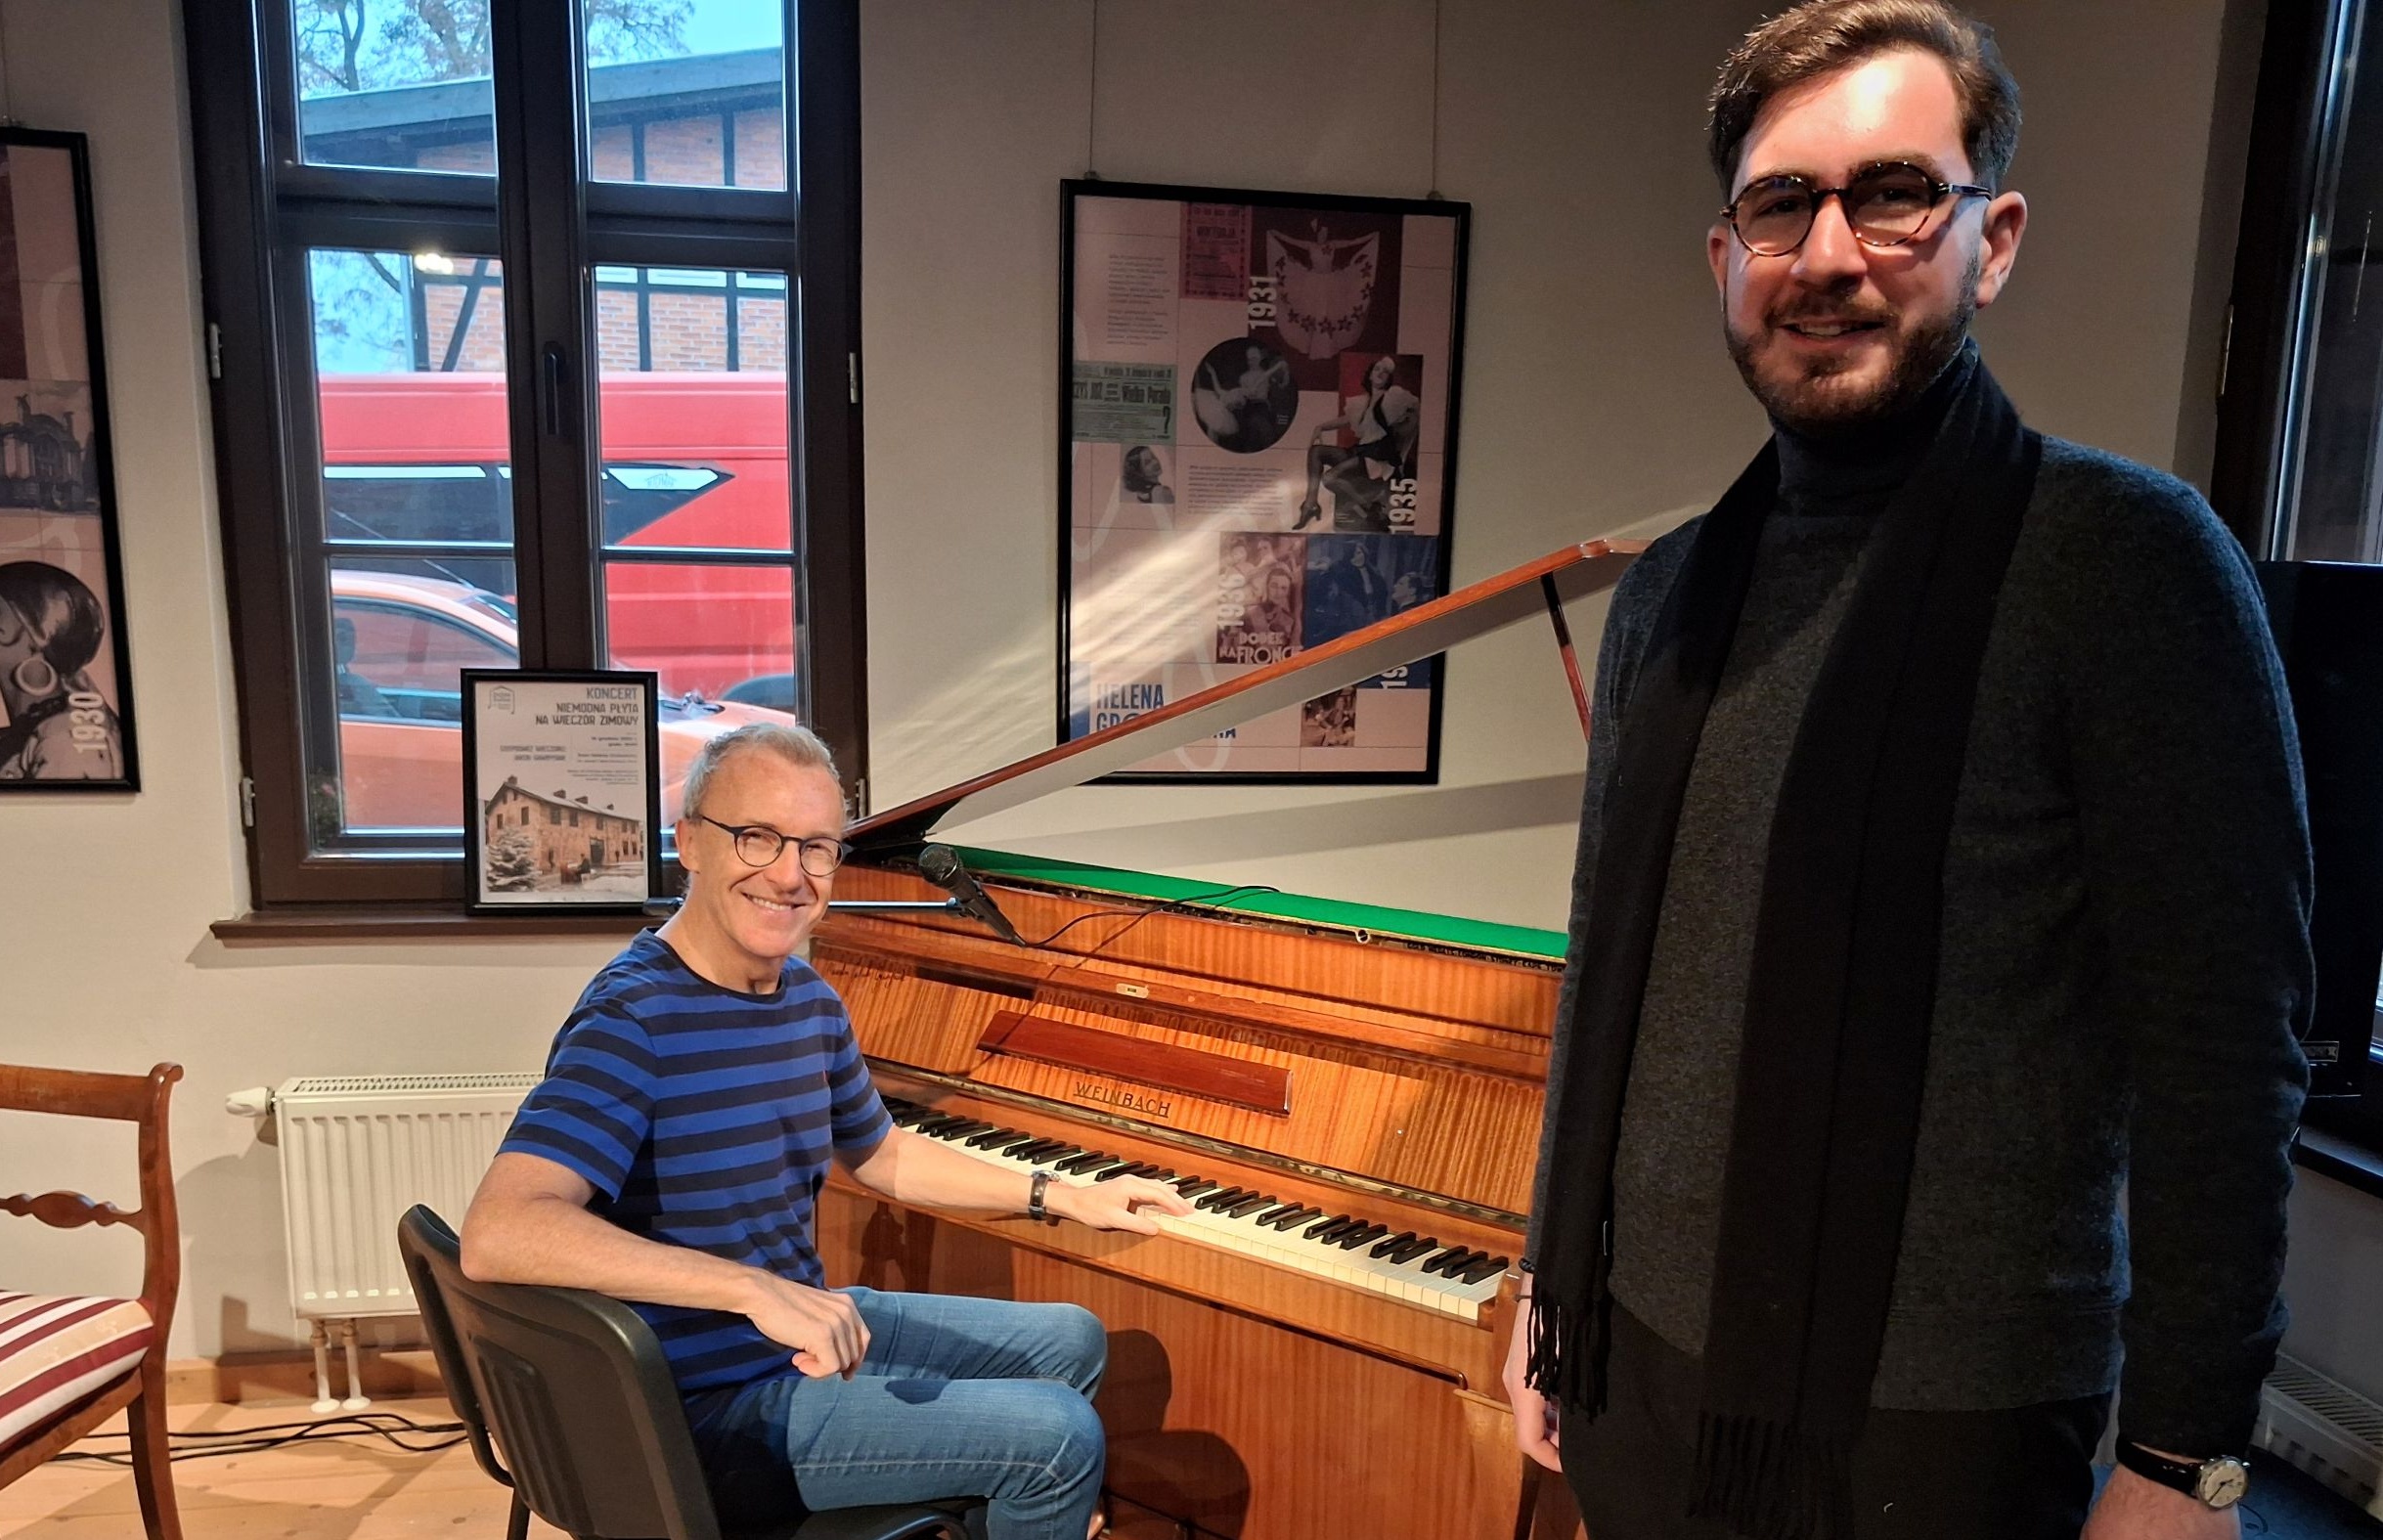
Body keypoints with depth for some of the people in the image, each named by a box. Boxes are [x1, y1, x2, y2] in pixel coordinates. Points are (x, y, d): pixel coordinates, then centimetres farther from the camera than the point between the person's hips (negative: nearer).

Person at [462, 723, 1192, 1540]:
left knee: (1072, 1340, 20)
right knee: (1061, 1436, -16)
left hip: (808, 1336, 9)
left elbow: (882, 1156, 16)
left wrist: (1069, 1197, 12)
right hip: (717, 1410, -9)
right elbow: (496, 1232, -39)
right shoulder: (634, 1021, -25)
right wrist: (759, 1289, -44)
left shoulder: (808, 997, 1)